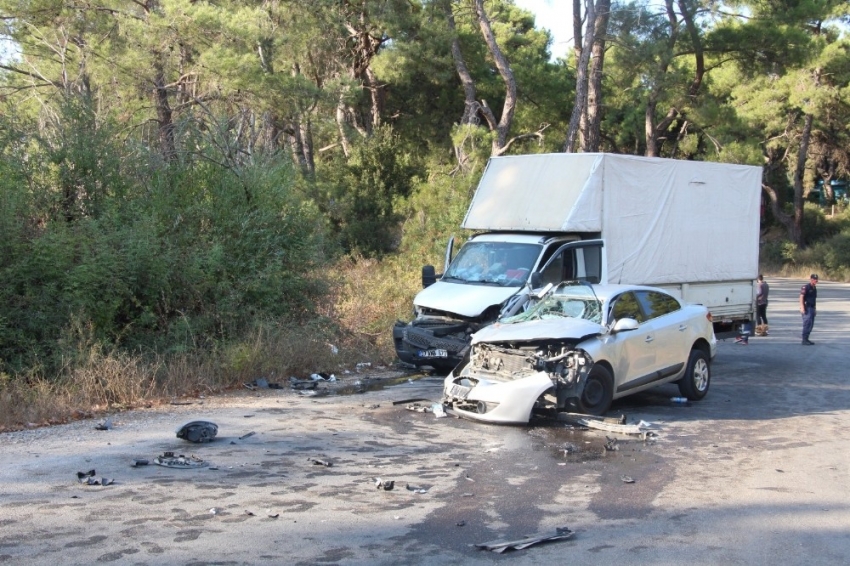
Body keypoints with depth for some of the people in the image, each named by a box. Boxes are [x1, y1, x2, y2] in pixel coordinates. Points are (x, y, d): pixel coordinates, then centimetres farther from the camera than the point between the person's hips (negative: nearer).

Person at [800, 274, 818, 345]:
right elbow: (801, 297, -18)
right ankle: (804, 340, -13)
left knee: (811, 324, 8)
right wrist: (802, 307, -27)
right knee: (807, 323, -13)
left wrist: (815, 309, 22)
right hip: (807, 308, -9)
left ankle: (806, 339, 13)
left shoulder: (814, 288, 16)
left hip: (812, 308, 9)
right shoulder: (805, 287, -10)